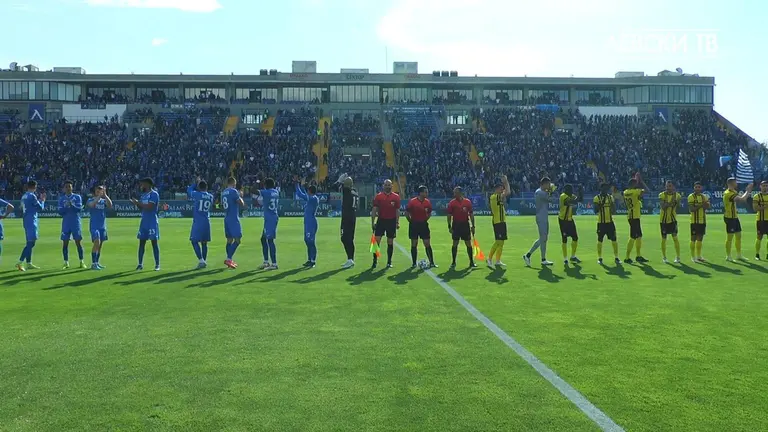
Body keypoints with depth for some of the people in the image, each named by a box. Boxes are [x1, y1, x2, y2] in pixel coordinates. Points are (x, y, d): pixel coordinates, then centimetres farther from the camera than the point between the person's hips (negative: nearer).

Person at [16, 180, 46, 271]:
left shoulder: (24, 196, 14)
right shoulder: (32, 196, -12)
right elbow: (40, 208, -9)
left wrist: (39, 200, 17)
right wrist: (42, 201, 7)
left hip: (26, 221, 9)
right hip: (31, 221, -9)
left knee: (30, 243, 13)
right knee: (31, 242, -11)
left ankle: (28, 263, 17)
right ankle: (20, 262, -18)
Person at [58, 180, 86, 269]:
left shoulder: (77, 197, 3)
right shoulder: (61, 199, 8)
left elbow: (79, 209, -8)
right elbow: (60, 212, 1)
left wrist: (72, 205, -25)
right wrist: (66, 206, -17)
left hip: (76, 223, -2)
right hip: (66, 223, 2)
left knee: (78, 242, -2)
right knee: (65, 243, 0)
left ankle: (81, 262, 4)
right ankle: (66, 263, 7)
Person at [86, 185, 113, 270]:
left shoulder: (103, 201, 8)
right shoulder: (90, 200, 0)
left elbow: (110, 205, -12)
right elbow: (92, 204, -24)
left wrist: (105, 195, -19)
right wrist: (99, 196, -30)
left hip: (102, 226, 5)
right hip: (94, 225, -5)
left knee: (100, 245, 9)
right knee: (97, 242, -18)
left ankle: (97, 263, 19)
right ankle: (93, 264, -15)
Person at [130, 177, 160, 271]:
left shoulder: (154, 194, -10)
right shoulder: (143, 194, 15)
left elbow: (149, 207, -21)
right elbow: (142, 208, 18)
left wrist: (138, 203, -15)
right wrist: (136, 203, 2)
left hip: (152, 222, -8)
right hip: (144, 221, 8)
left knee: (154, 242, -4)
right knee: (141, 242, 7)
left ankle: (157, 264, 2)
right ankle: (140, 264, 12)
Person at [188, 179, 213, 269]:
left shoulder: (197, 194, -8)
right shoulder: (211, 197, 6)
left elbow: (189, 190, 10)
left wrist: (196, 183, 20)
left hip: (198, 222, -5)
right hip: (207, 222, 5)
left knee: (194, 241, 0)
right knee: (204, 242, 11)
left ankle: (201, 260, -11)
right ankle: (204, 261, 13)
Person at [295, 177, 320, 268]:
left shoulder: (313, 199, -17)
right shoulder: (312, 198, 12)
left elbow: (300, 194, -20)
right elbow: (304, 194, 28)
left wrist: (297, 184, -11)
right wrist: (299, 184, 27)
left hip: (311, 223, -10)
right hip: (308, 222, 10)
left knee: (311, 242, -8)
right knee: (307, 241, 15)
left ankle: (313, 261, -5)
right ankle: (309, 260, 23)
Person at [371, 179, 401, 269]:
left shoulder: (396, 197, 2)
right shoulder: (378, 196, 2)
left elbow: (397, 210, 3)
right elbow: (374, 209, 1)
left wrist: (397, 222, -4)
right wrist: (373, 222, -4)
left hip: (391, 221, 0)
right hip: (381, 220, 0)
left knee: (390, 242, 6)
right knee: (376, 241, -7)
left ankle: (389, 262, 14)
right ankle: (375, 261, 0)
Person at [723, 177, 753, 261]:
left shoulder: (732, 192, 12)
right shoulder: (728, 193, -21)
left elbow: (741, 197, 20)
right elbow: (742, 199, -31)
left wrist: (747, 191, 7)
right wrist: (748, 191, -16)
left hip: (734, 217, 10)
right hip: (730, 218, -10)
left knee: (738, 236, 14)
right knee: (730, 237, -3)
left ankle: (739, 255, 24)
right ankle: (728, 256, 5)